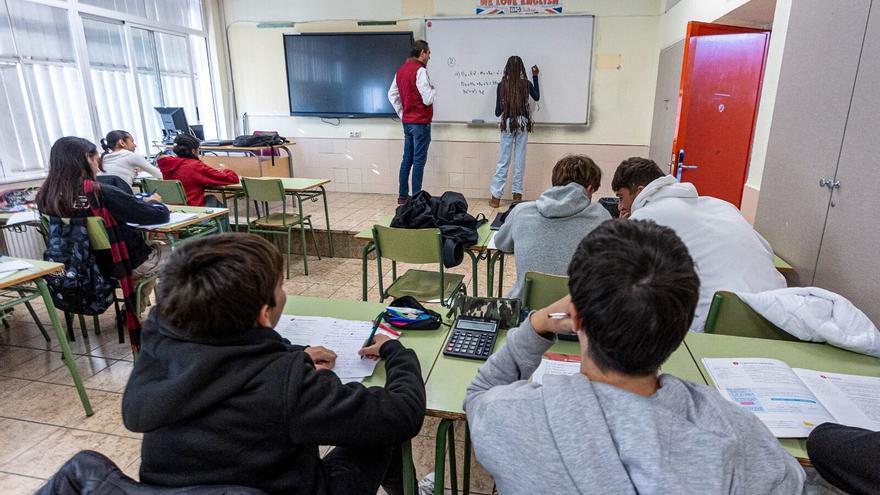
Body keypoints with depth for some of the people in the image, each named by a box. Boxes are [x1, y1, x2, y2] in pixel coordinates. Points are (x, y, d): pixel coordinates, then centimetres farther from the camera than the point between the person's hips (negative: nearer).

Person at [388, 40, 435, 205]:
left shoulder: (401, 70, 11)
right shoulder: (420, 70, -15)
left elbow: (392, 94, 15)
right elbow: (427, 99, -19)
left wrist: (401, 114, 15)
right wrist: (433, 90, 1)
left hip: (407, 122, 8)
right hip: (421, 123, -8)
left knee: (407, 159, 13)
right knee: (419, 161, -3)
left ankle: (402, 196, 18)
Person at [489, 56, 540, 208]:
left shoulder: (502, 85, -6)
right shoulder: (526, 84, -2)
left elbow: (498, 112, -4)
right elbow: (537, 97, 20)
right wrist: (535, 76, 25)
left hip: (508, 124, -1)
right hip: (523, 123, 1)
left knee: (503, 160, 1)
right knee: (520, 159, 7)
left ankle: (496, 196, 1)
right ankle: (517, 194, 12)